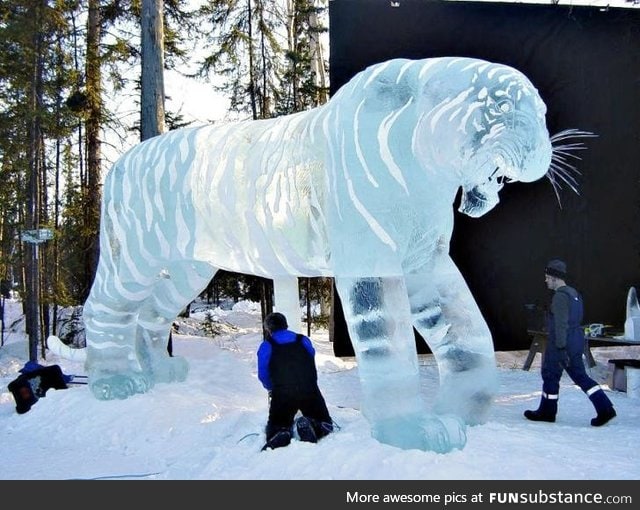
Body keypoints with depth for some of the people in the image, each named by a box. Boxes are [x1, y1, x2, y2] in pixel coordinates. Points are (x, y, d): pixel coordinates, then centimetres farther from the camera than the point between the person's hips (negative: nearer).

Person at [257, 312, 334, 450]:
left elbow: (263, 375, 10)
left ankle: (281, 435, -20)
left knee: (274, 430, 17)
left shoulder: (266, 346, 7)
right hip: (310, 392, 1)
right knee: (325, 425, 18)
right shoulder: (304, 340, 14)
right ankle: (310, 426, -16)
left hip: (282, 396, -1)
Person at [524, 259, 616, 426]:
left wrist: (561, 347, -23)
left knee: (550, 375, 5)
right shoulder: (574, 293, 15)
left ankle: (547, 411, 16)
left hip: (561, 343, -9)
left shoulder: (560, 296, -16)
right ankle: (605, 409, 4)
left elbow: (561, 324, -21)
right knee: (580, 376, 11)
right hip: (576, 341, 9)